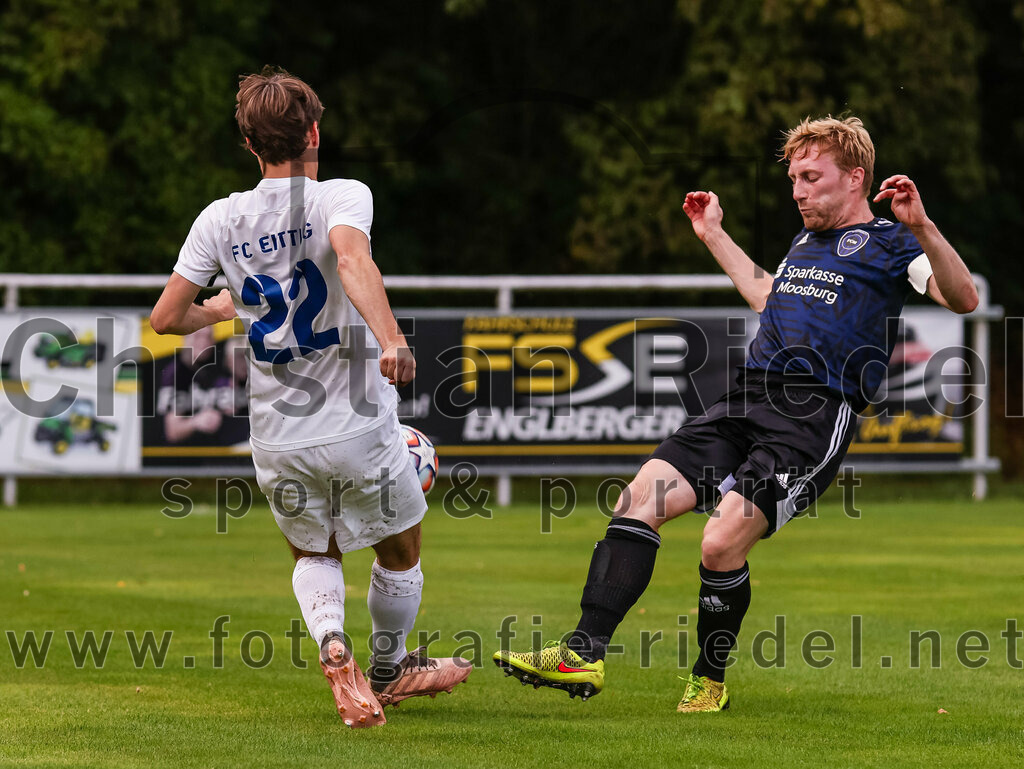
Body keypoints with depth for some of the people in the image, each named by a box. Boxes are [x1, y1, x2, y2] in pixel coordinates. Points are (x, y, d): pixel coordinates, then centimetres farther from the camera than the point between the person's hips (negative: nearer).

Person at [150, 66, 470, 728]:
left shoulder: (222, 219, 1)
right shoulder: (342, 197, -10)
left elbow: (166, 318, 3)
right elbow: (352, 259, -32)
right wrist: (390, 338, -44)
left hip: (276, 440, 3)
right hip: (357, 427, -3)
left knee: (314, 552, 25)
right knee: (402, 549, 24)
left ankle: (332, 642, -4)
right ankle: (390, 669, 39)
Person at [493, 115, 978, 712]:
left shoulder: (888, 243, 0)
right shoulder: (806, 242, 24)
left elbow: (963, 299, -16)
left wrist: (922, 227, -30)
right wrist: (715, 236, 50)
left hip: (815, 419, -8)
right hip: (747, 403, 8)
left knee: (722, 544, -19)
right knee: (637, 501, -7)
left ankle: (710, 679, 4)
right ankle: (584, 653, -9)